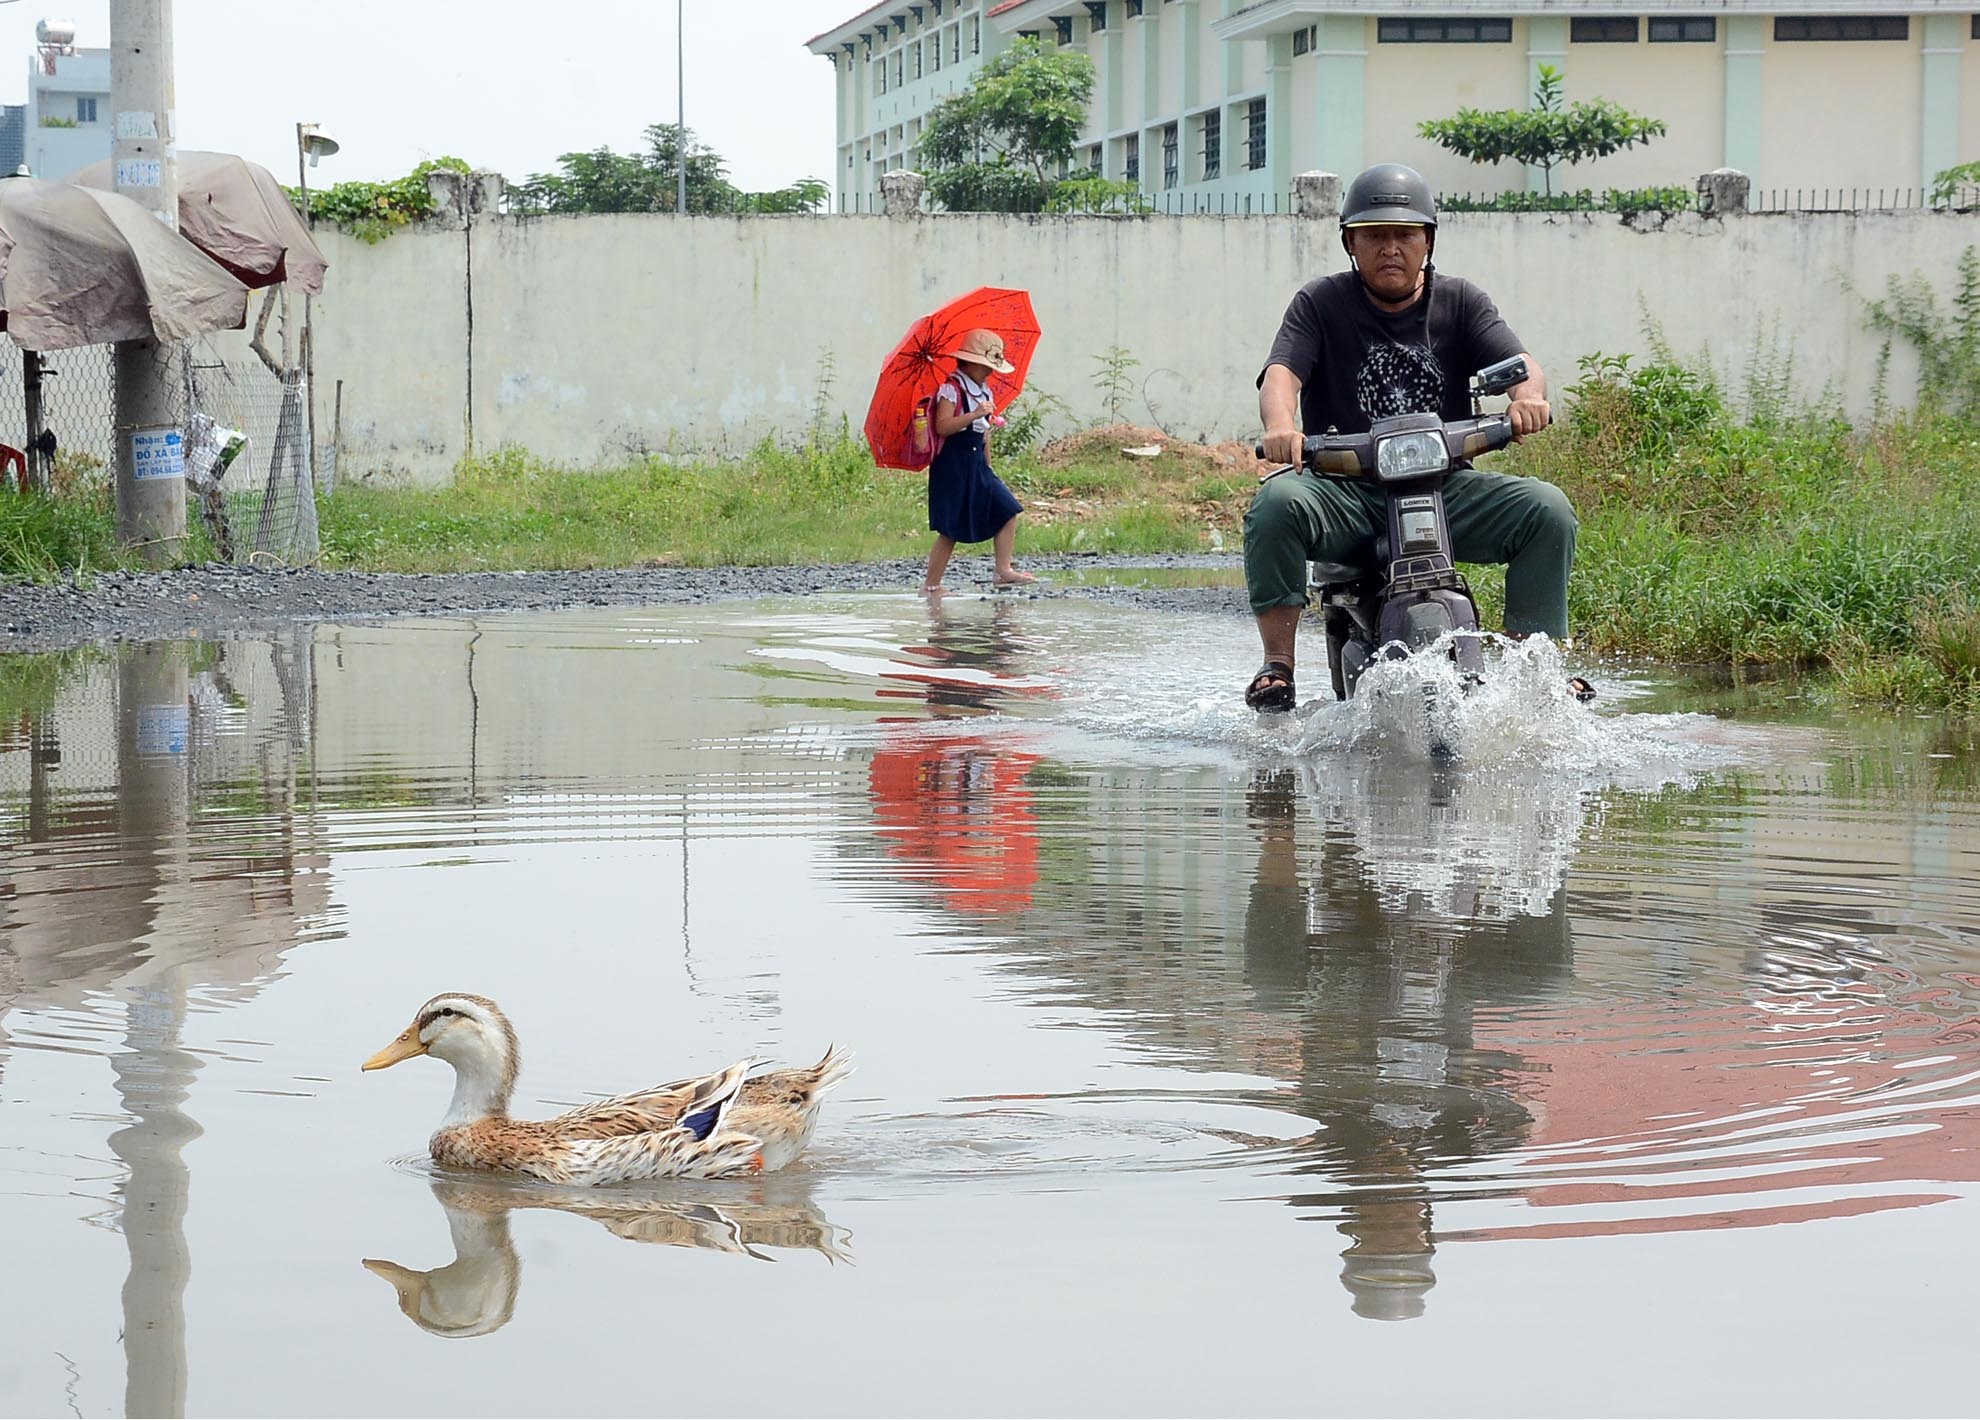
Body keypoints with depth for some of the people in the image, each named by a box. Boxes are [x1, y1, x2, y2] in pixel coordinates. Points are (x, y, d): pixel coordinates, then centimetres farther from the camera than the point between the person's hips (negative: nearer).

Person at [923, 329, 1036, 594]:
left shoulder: (985, 393, 13)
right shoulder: (951, 389, -12)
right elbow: (942, 427, -24)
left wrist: (988, 466, 20)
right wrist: (974, 415, -31)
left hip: (977, 463, 8)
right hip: (953, 465, -8)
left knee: (1008, 511, -3)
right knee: (951, 529, -6)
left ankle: (1004, 570, -2)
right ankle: (931, 585, 2)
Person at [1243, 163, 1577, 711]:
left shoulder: (1460, 302, 10)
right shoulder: (1321, 304, 5)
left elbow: (1516, 361, -6)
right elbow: (1283, 372, -12)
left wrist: (1528, 395, -32)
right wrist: (1281, 427, -36)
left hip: (1445, 487, 2)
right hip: (1346, 491, -2)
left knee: (1547, 508, -20)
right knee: (1277, 502, -32)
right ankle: (1277, 665, -24)